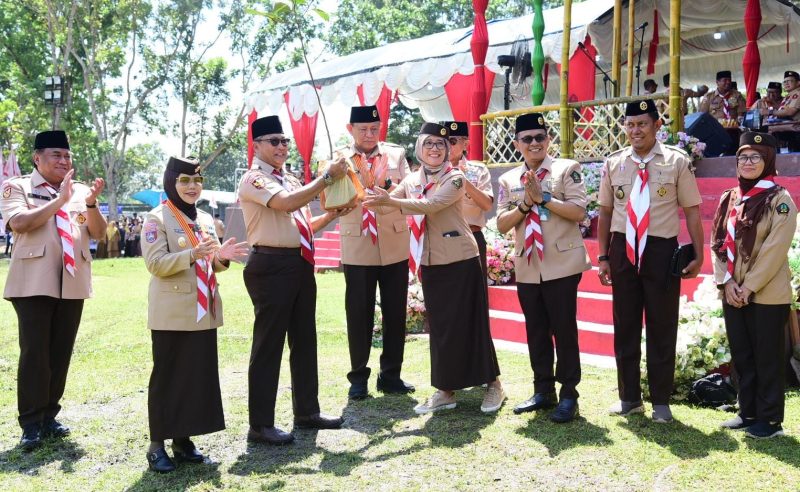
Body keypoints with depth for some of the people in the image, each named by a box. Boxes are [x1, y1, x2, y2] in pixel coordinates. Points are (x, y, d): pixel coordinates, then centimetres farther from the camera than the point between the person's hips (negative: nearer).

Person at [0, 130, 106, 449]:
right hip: (34, 282, -4)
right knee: (34, 353, -6)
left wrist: (91, 204, -13)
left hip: (72, 283, 4)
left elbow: (98, 232, 4)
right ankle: (31, 424, 1)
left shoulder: (81, 191, 12)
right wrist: (60, 200, -16)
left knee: (61, 353, 8)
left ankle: (49, 417, 18)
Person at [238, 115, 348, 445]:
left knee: (304, 339, 14)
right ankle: (260, 425, 4)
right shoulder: (254, 179, -7)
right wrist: (328, 177, -19)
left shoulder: (290, 181, 19)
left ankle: (307, 411, 27)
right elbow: (288, 204, -24)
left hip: (301, 265, 9)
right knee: (269, 344, -4)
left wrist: (333, 214, 6)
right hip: (271, 266, -9)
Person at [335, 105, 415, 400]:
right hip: (357, 247, -2)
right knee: (359, 314, 3)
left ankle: (391, 375, 19)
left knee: (395, 312, 7)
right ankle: (358, 377, 14)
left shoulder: (396, 154, 8)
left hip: (395, 245, 2)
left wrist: (389, 186, -23)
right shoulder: (340, 159, 3)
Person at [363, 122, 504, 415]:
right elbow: (386, 203, 3)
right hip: (431, 263, 5)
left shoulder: (455, 178, -8)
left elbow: (431, 205, -23)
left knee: (469, 323, 0)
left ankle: (493, 385, 15)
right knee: (439, 327, 9)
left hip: (460, 260, -5)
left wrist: (390, 201, -26)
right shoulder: (412, 180, 10)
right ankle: (445, 390, 19)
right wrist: (370, 199, -18)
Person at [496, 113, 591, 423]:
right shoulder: (508, 180, 10)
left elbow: (578, 212, -11)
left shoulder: (566, 169, -1)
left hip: (562, 265, -4)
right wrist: (526, 203, -11)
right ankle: (543, 391, 23)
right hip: (527, 268, 4)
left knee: (564, 329, 0)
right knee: (536, 331, 11)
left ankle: (568, 395, 9)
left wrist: (543, 197, -15)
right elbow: (502, 225, 4)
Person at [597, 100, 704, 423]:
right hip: (623, 250, 3)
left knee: (662, 327, 7)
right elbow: (605, 212, 9)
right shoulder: (613, 163, 4)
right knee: (625, 326, 11)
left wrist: (697, 255, -6)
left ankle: (661, 401, 21)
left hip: (661, 250, -3)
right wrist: (603, 256, 6)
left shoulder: (677, 161, -4)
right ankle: (629, 397, 27)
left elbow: (692, 210, -2)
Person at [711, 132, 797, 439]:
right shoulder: (729, 199, 11)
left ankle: (770, 419, 12)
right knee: (741, 356, 13)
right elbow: (718, 243, 8)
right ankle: (748, 413, 24)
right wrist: (726, 282, -5)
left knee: (767, 358, 2)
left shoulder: (779, 199, -8)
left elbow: (776, 249, -14)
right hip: (732, 294, 6)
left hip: (767, 295, -6)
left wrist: (749, 287, -16)